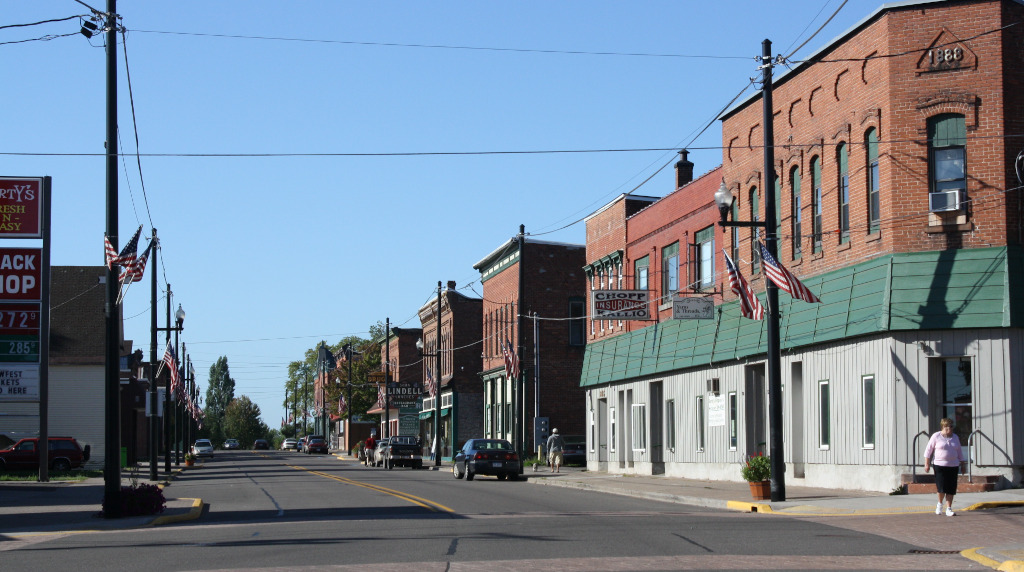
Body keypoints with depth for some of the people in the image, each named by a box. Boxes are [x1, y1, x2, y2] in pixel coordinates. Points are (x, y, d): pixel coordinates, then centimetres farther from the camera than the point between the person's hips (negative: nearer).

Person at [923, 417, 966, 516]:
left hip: (953, 466, 4)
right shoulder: (936, 437, -1)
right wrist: (927, 464, -5)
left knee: (951, 489, -1)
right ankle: (940, 503, 17)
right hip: (940, 465, -4)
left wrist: (962, 465, 17)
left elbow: (959, 452, 20)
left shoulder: (955, 437, 12)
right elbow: (928, 450, 0)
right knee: (941, 487, -10)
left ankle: (948, 509, 4)